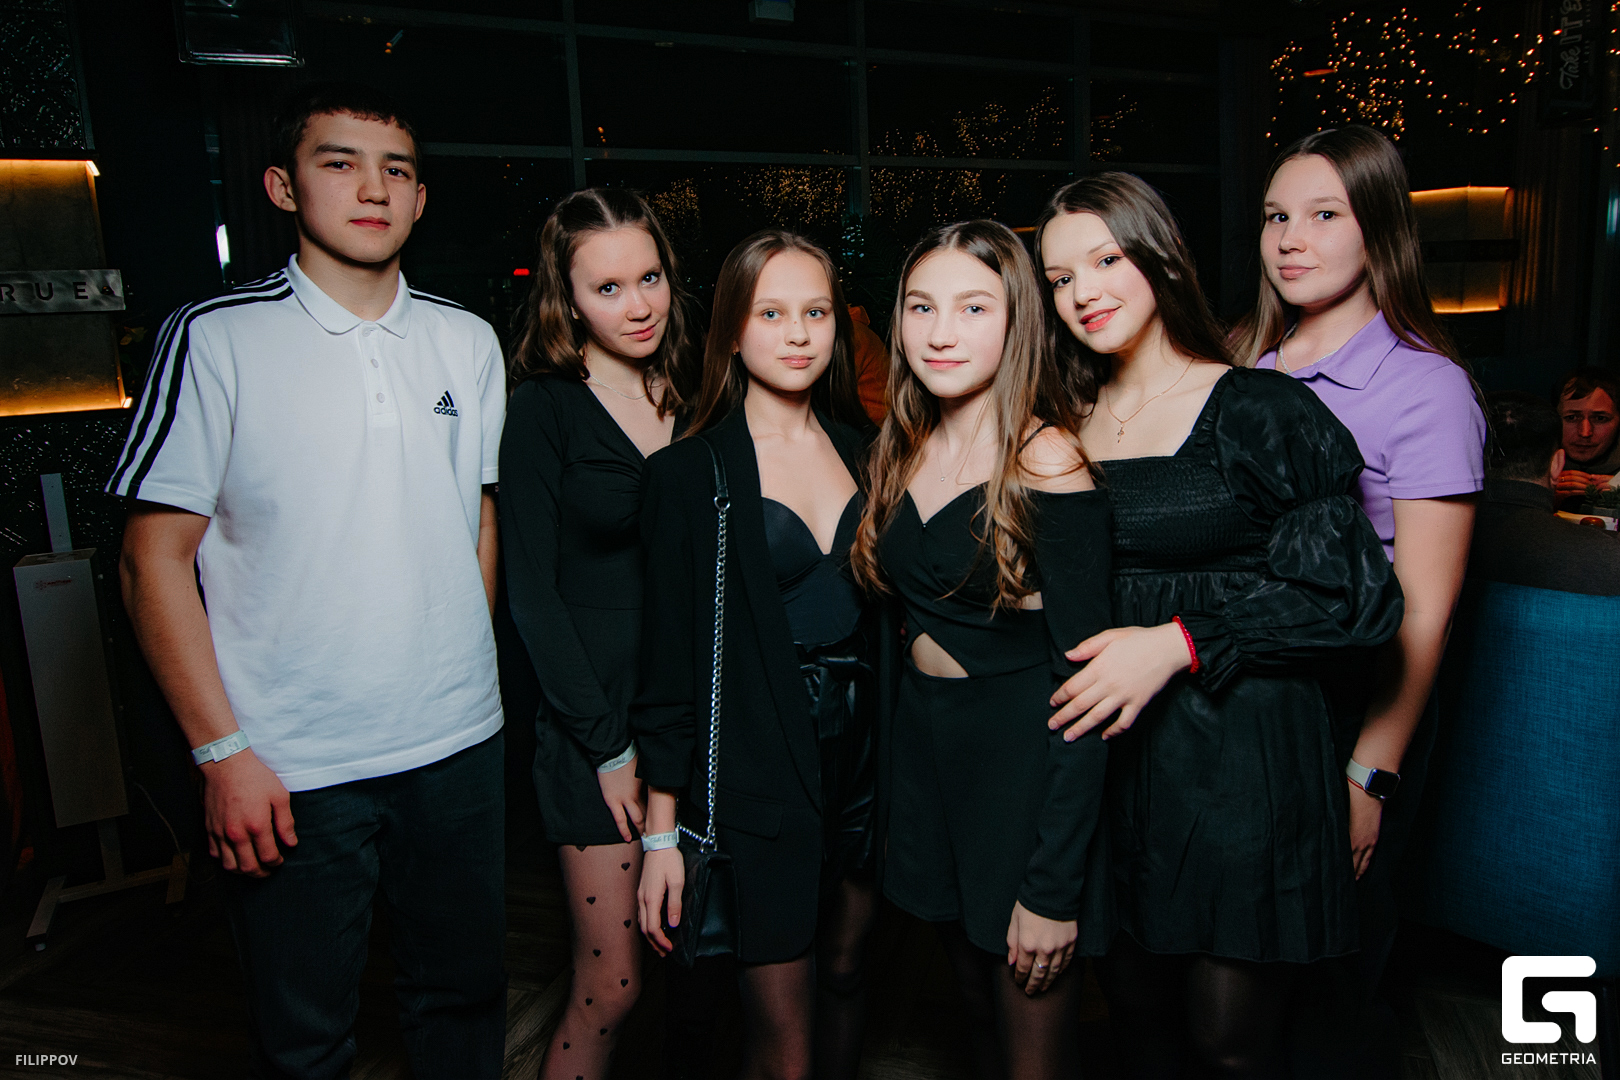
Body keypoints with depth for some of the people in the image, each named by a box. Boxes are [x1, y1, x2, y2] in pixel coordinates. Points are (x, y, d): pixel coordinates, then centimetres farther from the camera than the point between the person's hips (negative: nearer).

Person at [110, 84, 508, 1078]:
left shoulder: (468, 342, 5)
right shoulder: (216, 340, -7)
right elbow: (155, 557, -7)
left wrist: (465, 681, 11)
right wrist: (221, 752, -9)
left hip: (459, 745, 4)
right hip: (289, 768, -3)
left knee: (466, 994, 20)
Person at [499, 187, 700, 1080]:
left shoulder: (693, 397, 8)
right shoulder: (544, 410, -5)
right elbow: (532, 595, -7)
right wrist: (608, 744, -9)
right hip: (596, 724, -4)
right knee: (611, 985, 1)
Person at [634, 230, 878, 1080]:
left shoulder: (861, 449, 7)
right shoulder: (690, 473, -7)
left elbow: (888, 609, 10)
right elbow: (670, 659, -7)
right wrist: (661, 829, -8)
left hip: (863, 756, 5)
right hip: (755, 777, -4)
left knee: (845, 976, 20)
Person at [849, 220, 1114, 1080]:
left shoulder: (1048, 463, -17)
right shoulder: (904, 453, 4)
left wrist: (1055, 887, -18)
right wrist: (884, 800, 8)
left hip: (1026, 768, -6)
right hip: (922, 748, 6)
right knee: (978, 1010, 22)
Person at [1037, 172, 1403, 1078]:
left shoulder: (1261, 411, -9)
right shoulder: (1069, 427, 7)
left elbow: (1353, 595, -12)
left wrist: (1179, 643, -17)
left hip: (1244, 760, -4)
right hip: (1113, 759, 5)